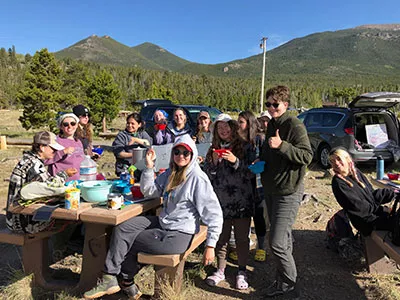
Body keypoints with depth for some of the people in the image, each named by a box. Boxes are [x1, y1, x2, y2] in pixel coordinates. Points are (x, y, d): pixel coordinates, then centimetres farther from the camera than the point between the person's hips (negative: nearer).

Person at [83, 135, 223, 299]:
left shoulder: (198, 178, -17)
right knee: (121, 229, -6)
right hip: (163, 222, 8)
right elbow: (149, 191, 9)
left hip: (179, 236, -8)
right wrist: (149, 166, -4)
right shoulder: (171, 173, 8)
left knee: (126, 242, 1)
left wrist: (210, 246, -17)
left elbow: (214, 214, -18)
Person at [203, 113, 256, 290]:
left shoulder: (245, 148, 0)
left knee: (242, 238, 9)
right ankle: (220, 270, 28)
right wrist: (214, 162, -11)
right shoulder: (213, 150, 10)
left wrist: (235, 161, -18)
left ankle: (242, 272, 25)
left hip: (241, 202, -2)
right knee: (221, 238, 12)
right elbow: (206, 176, 7)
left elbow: (251, 173, -6)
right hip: (220, 201, 3)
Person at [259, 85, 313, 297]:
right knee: (283, 238, 20)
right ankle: (283, 277, 36)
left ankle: (287, 282, 15)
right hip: (271, 188, 8)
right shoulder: (271, 124, 12)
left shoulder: (294, 125, -14)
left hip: (288, 191, -8)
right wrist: (260, 160, 7)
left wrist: (282, 145, -29)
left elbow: (307, 156, -20)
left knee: (277, 242, -8)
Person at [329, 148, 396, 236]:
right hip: (366, 220, -8)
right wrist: (380, 209, -13)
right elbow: (357, 206, -18)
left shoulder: (356, 172, 6)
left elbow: (371, 193, 13)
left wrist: (392, 193, 6)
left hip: (374, 210, 8)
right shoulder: (338, 183, -18)